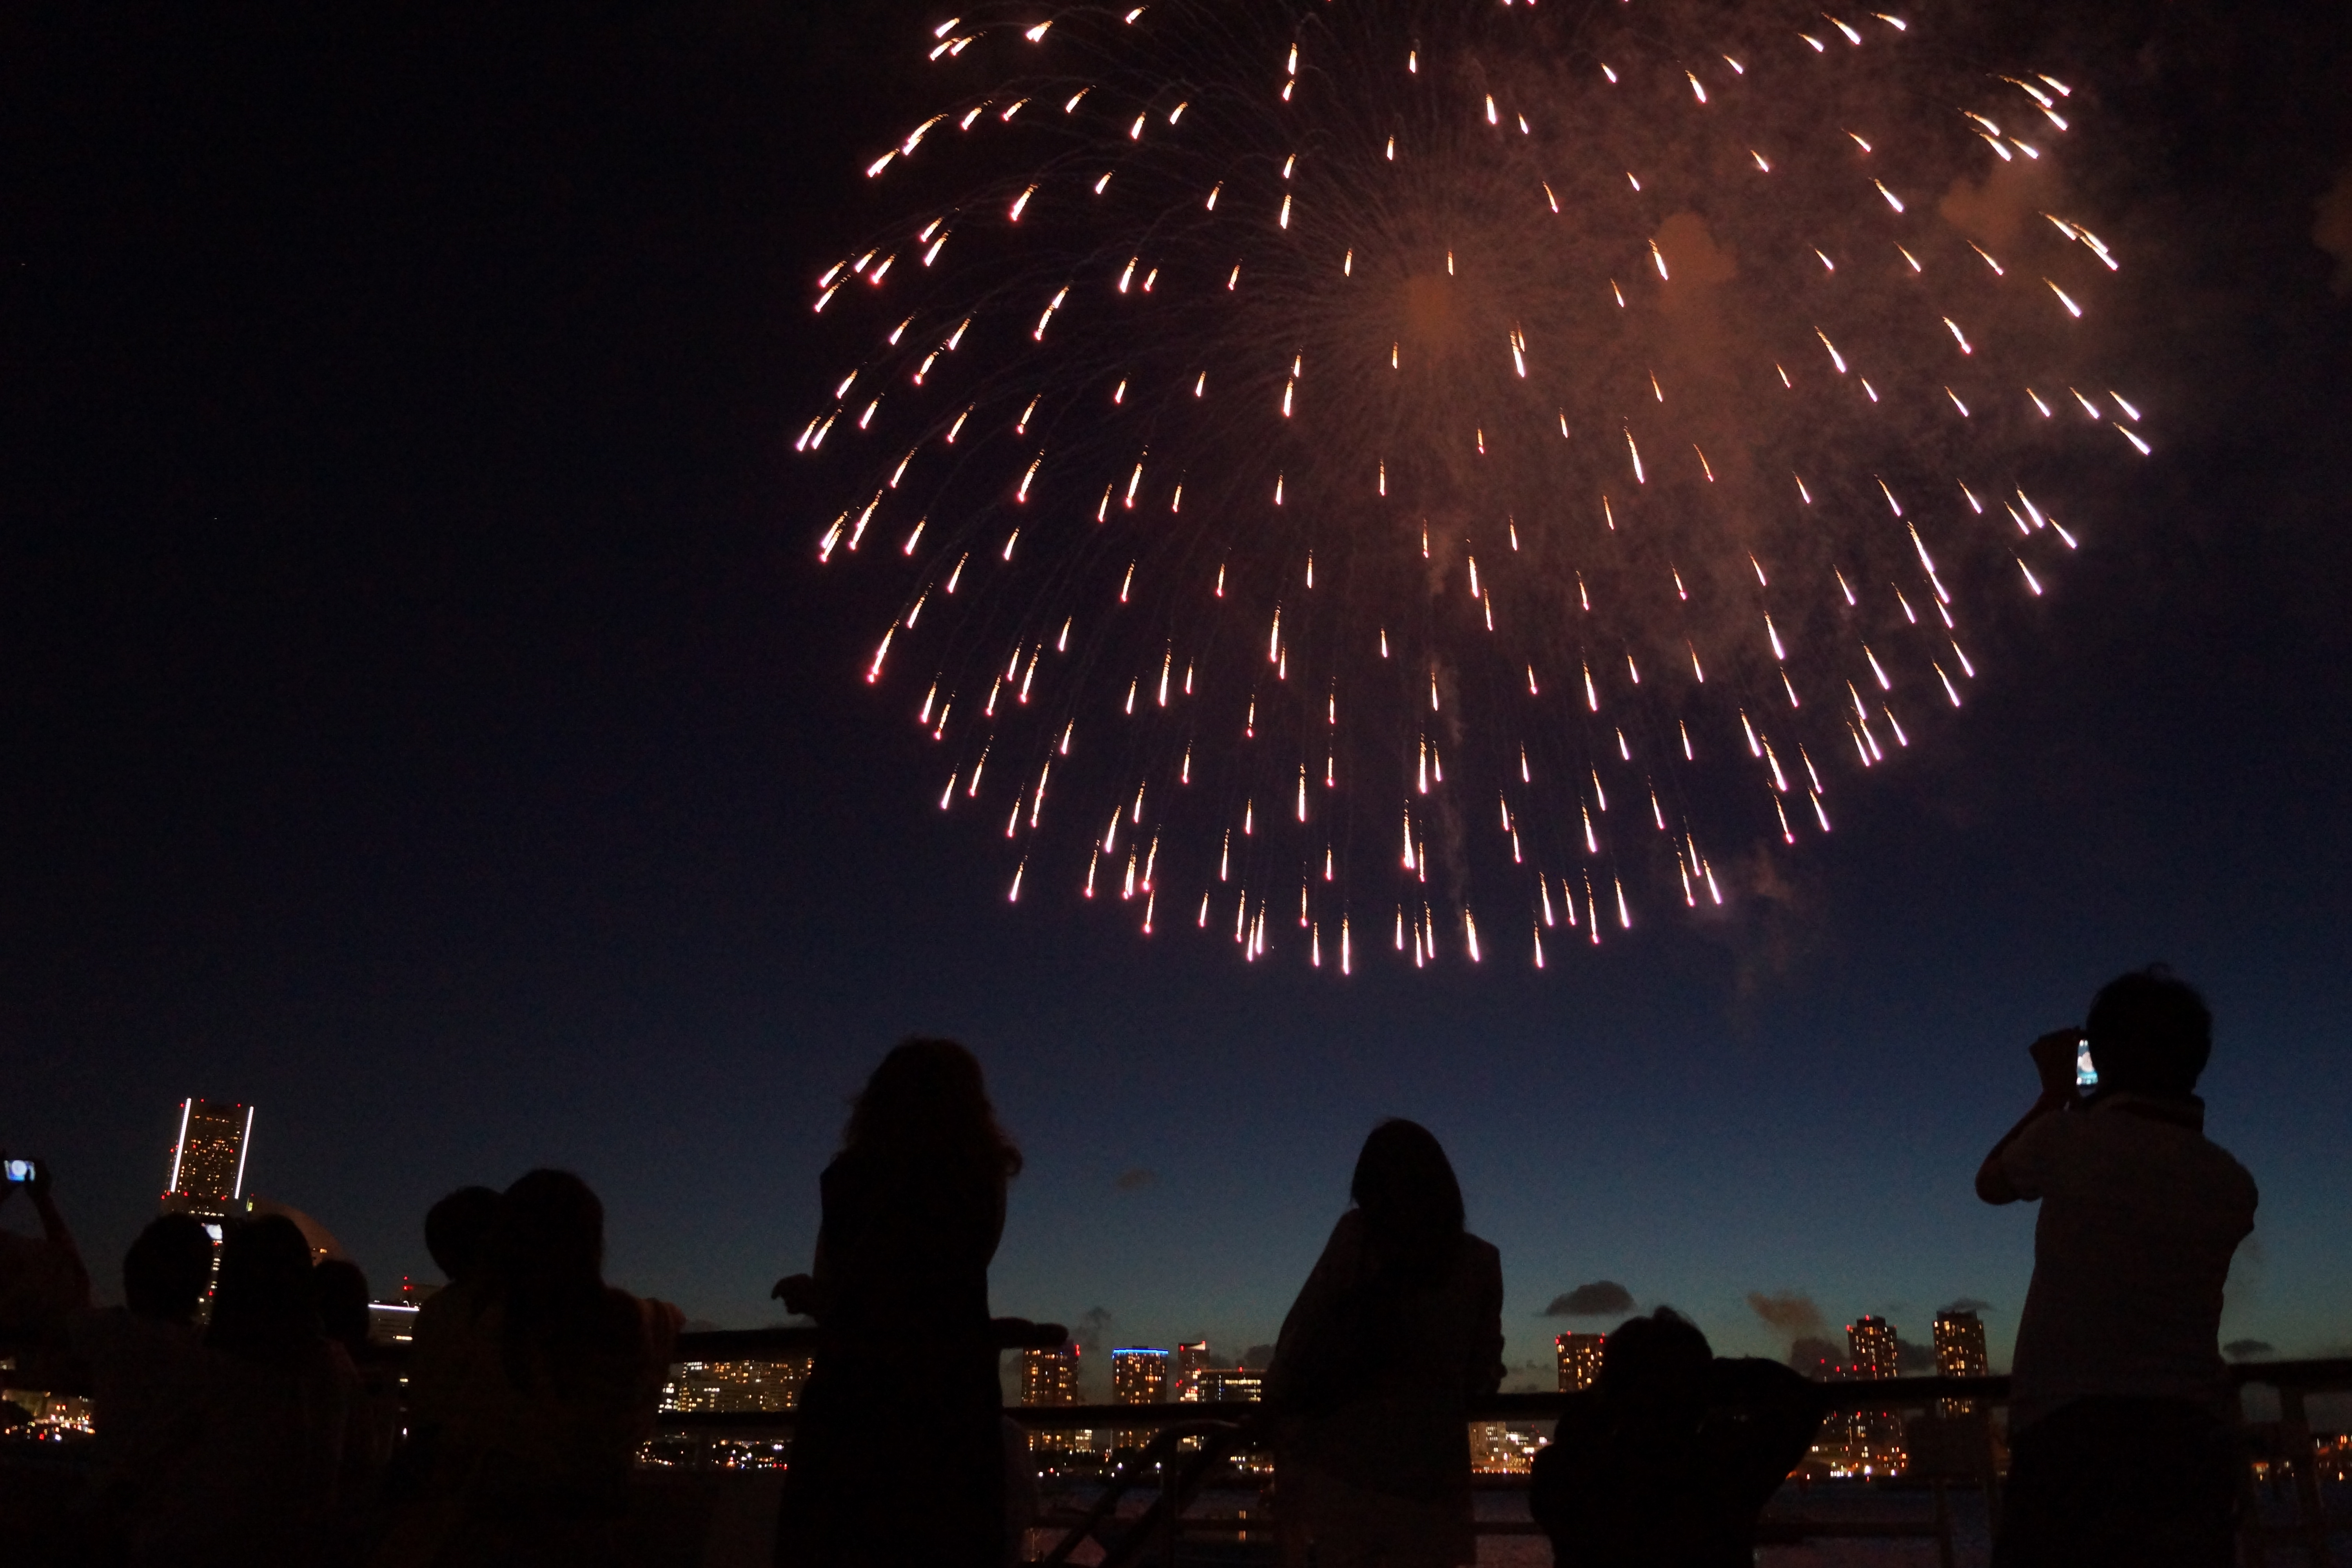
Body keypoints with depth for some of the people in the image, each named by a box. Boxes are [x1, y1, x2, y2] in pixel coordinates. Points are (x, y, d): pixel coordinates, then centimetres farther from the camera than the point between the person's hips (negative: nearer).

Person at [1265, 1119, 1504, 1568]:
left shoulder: (1356, 1236, -3)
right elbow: (1484, 1377, 8)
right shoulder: (1480, 1262, 3)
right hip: (1430, 1466, 1)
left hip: (1341, 1455, -1)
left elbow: (1300, 1336, -5)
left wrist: (1278, 1402, 10)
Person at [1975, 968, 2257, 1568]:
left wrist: (2056, 1093, 26)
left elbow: (1991, 1183, 17)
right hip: (2193, 1437, 4)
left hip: (2069, 1430, -4)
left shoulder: (2073, 1138, -4)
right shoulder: (2231, 1182, 10)